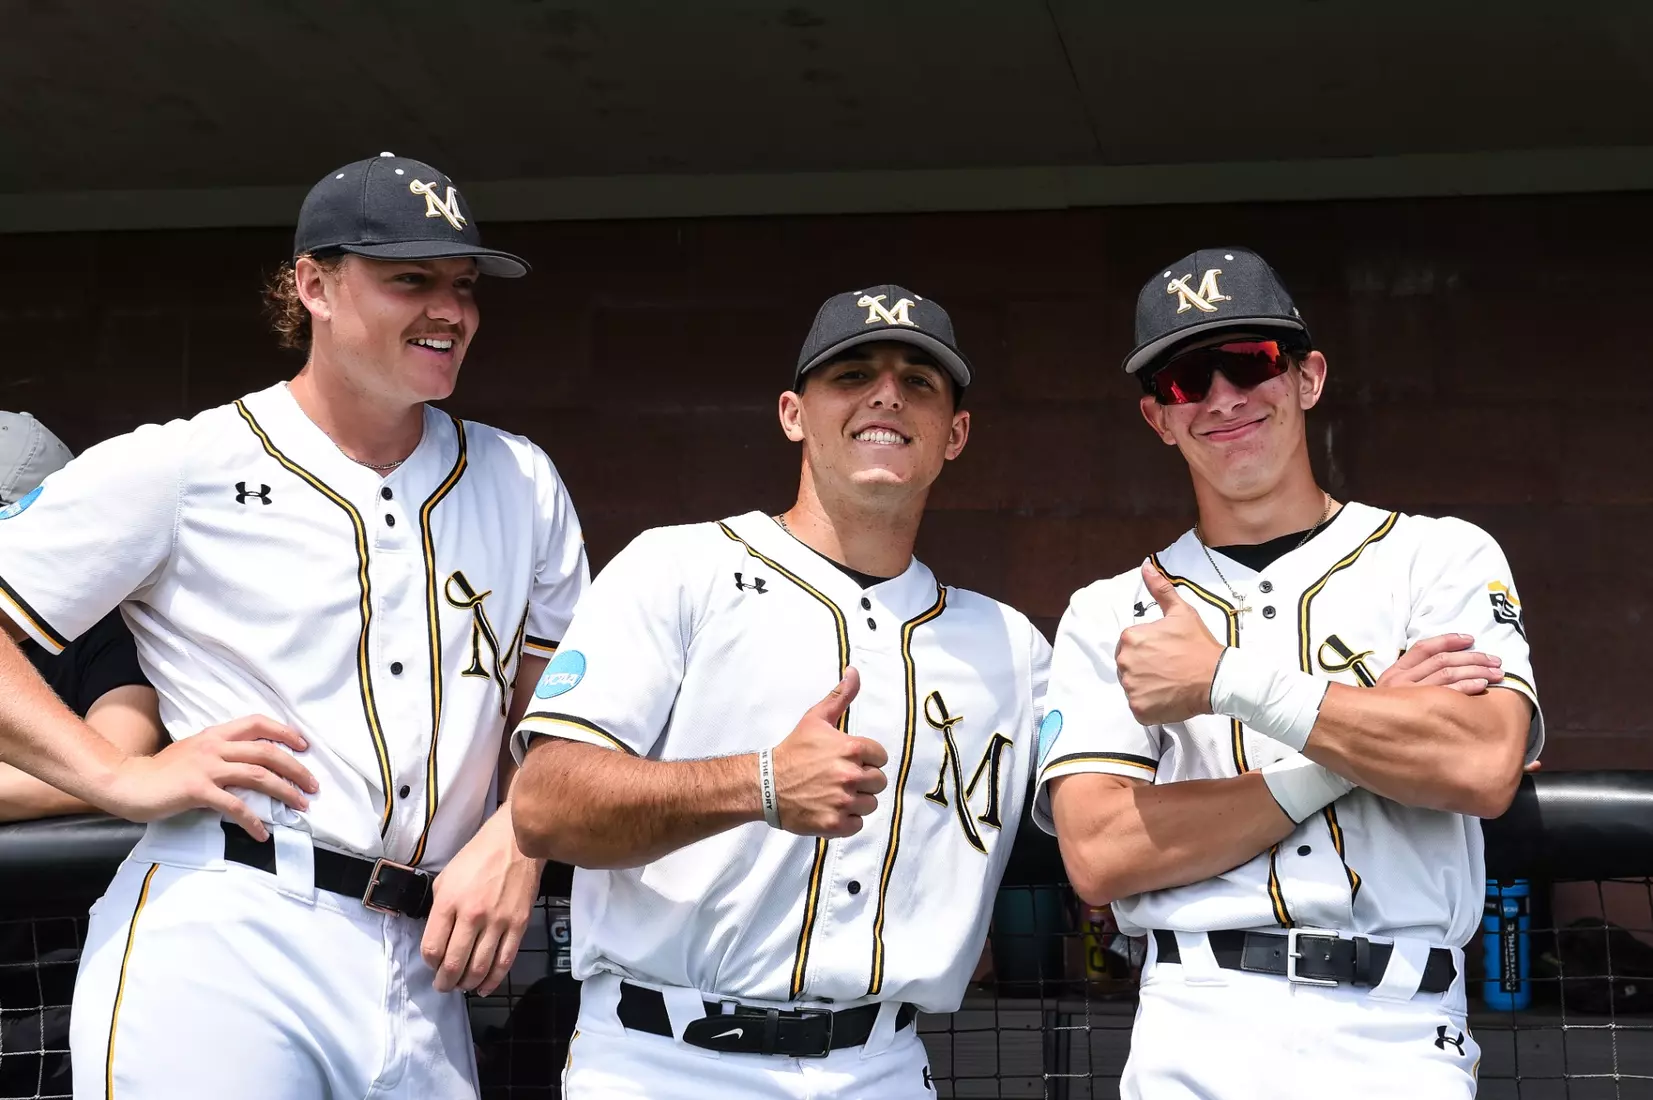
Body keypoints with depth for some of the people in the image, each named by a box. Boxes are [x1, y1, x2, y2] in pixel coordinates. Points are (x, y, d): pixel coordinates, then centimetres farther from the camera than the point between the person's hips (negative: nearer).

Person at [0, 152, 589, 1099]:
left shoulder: (521, 484, 14)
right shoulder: (181, 467, 1)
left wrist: (515, 842, 0)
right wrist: (123, 777, -12)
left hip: (421, 984, 4)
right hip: (221, 963, -4)